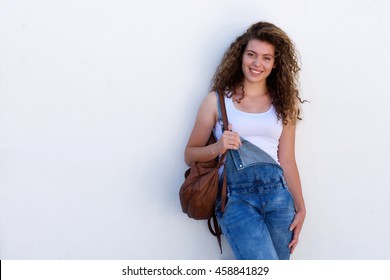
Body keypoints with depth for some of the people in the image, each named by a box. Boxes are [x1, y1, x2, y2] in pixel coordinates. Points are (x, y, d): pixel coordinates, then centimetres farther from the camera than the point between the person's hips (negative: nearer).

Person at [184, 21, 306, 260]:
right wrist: (217, 148, -10)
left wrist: (300, 208, 9)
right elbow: (190, 155, 9)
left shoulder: (283, 104, 15)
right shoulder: (217, 100, 8)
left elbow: (287, 161, 14)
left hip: (277, 192, 3)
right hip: (235, 196, -3)